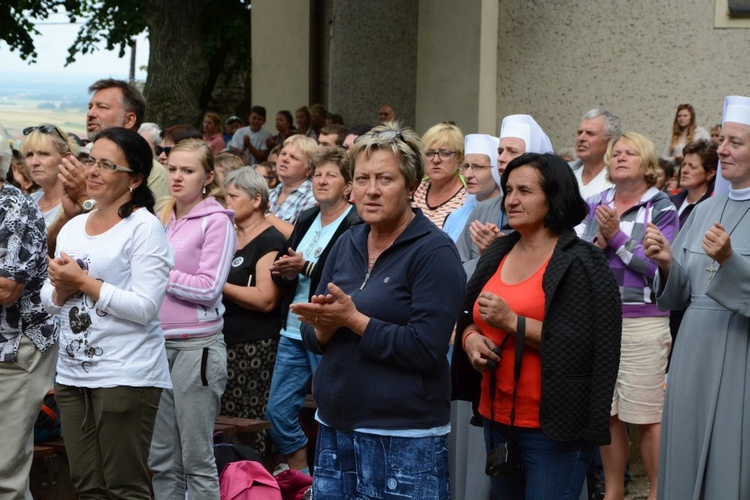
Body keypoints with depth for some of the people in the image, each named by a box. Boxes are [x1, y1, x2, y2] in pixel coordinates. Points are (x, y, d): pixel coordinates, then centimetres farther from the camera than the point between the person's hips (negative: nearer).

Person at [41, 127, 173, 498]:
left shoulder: (144, 227, -9)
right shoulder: (72, 227, 13)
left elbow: (144, 307, -17)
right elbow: (49, 301, 15)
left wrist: (83, 281, -15)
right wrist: (61, 289, -7)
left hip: (126, 376, -7)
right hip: (72, 373, 7)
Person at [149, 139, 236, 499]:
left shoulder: (216, 221, -6)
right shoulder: (162, 219, 13)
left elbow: (209, 288, -13)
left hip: (196, 346, -6)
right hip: (158, 344, 6)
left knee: (197, 460, 0)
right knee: (161, 459, 11)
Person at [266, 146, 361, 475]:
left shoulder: (356, 227, -10)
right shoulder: (306, 220, 14)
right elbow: (281, 272, 16)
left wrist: (306, 268, -21)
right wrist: (284, 272, -6)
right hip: (294, 331, 8)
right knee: (278, 411, 9)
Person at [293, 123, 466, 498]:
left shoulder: (434, 251, -10)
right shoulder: (347, 245, 10)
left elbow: (425, 348, -19)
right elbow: (312, 338, 12)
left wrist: (352, 319, -17)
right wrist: (325, 324, -10)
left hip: (405, 439, -6)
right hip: (335, 431, 6)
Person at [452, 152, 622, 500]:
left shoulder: (580, 263, -10)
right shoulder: (498, 254, 11)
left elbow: (583, 345, -18)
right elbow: (468, 317, 18)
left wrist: (513, 322, -21)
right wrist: (471, 337, -5)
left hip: (553, 428, -7)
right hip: (496, 417, 7)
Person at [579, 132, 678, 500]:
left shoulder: (661, 209, -1)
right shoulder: (594, 206, 13)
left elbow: (659, 266, -11)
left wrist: (617, 237, -12)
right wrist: (599, 240, -8)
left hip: (643, 323, -4)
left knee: (648, 417, -4)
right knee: (606, 414, 8)